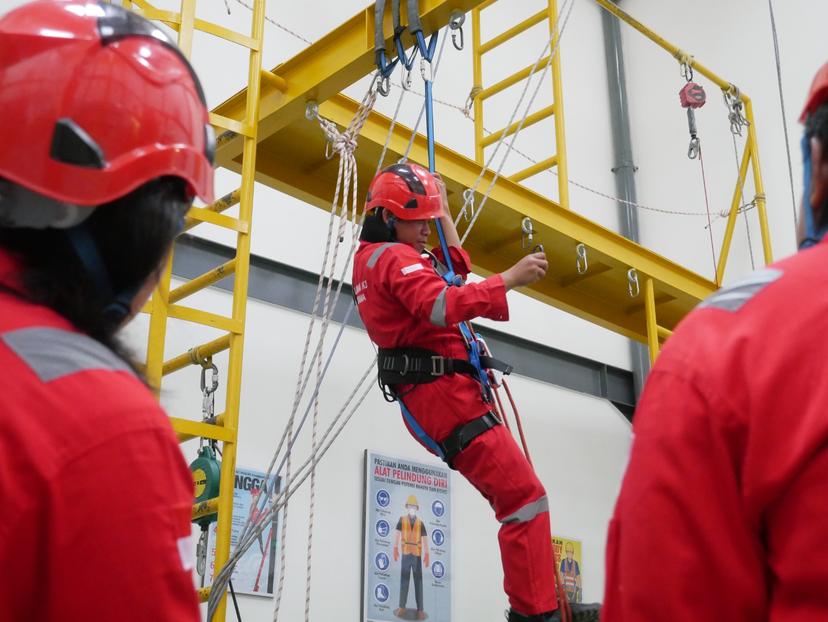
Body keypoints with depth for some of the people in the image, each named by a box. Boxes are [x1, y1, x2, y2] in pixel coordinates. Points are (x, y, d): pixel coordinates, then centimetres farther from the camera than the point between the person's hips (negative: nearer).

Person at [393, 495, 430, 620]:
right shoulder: (402, 520, 4)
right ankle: (402, 607, 12)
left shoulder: (420, 523, 5)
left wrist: (426, 555, -9)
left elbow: (425, 539, 0)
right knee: (404, 580, 4)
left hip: (417, 555, 0)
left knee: (418, 581, 1)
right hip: (406, 554, 0)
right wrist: (395, 549, -17)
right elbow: (397, 534, -5)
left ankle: (420, 610, 4)